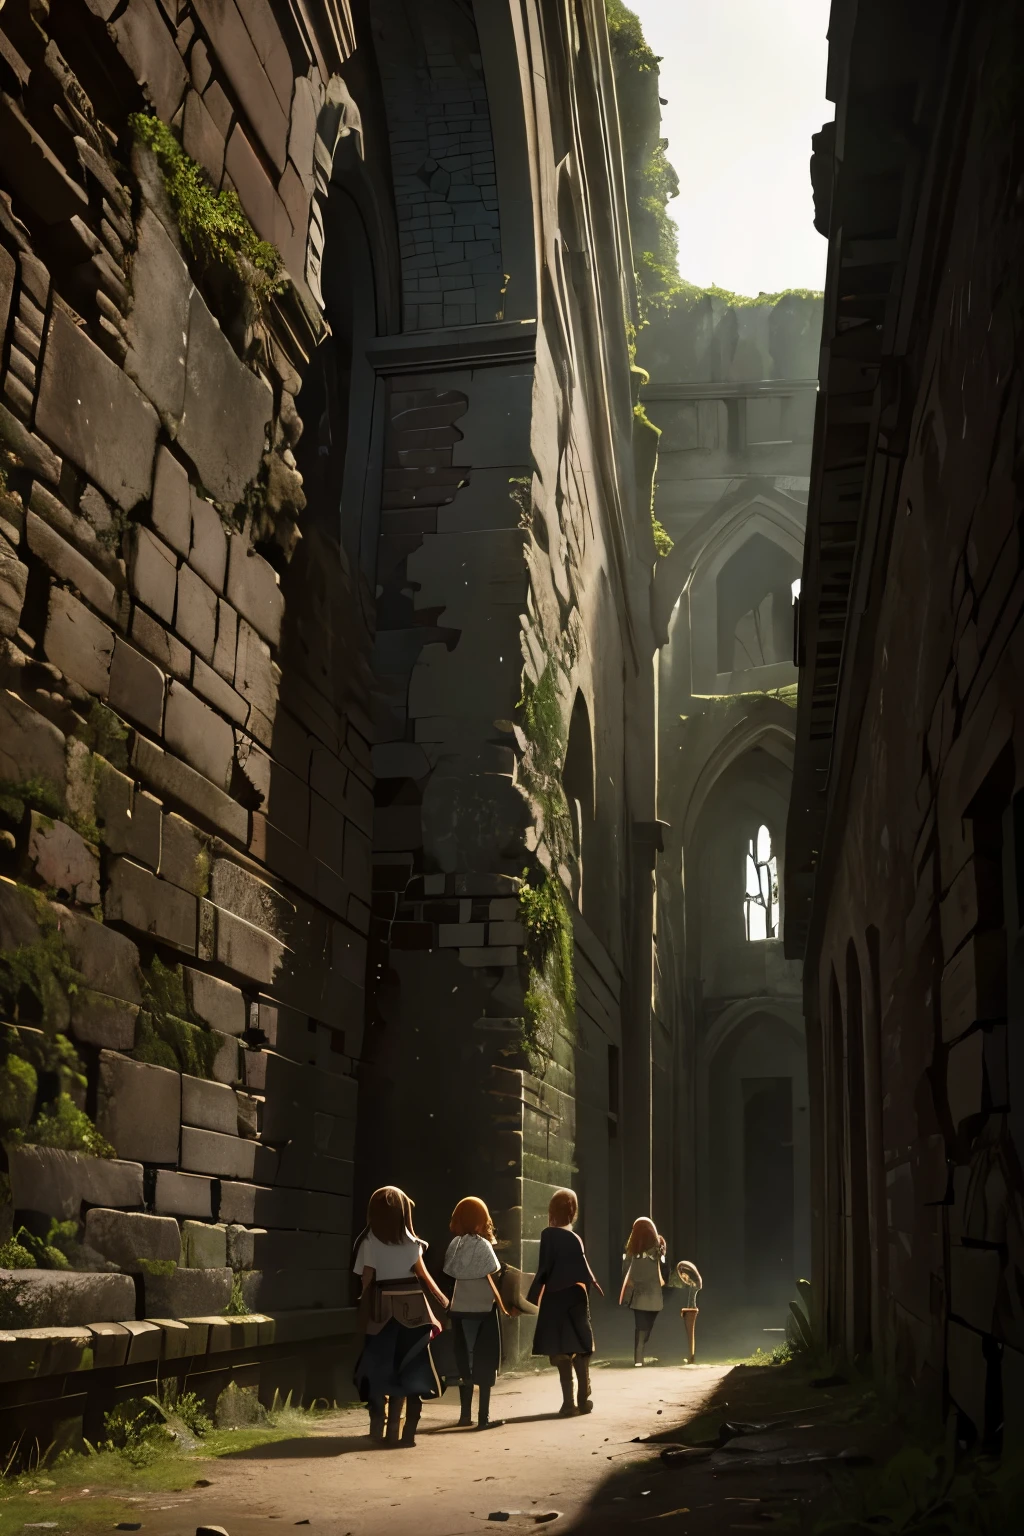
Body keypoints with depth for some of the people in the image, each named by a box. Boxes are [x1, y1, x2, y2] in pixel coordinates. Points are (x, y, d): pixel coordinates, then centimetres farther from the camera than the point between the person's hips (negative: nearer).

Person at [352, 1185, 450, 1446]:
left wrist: (365, 1312, 4)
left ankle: (379, 1426, 9)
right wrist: (442, 1299, 14)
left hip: (383, 1309, 0)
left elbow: (367, 1280, -5)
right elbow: (423, 1276, 1)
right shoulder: (410, 1241, -2)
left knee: (382, 1367, 10)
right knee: (410, 1368, 5)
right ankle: (407, 1431, 2)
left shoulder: (369, 1241, -3)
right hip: (412, 1308, 0)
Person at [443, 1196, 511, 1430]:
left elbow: (451, 1275, 3)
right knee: (485, 1361, 3)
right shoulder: (482, 1245, -10)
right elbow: (490, 1279, -11)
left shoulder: (455, 1244, 3)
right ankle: (484, 1416, 1)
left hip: (460, 1309, 5)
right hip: (482, 1308, -5)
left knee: (465, 1360, 14)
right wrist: (502, 1306, -4)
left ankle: (466, 1414, 18)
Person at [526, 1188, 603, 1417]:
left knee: (561, 1352, 5)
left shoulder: (547, 1235, -7)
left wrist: (532, 1296, 0)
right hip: (574, 1299, 0)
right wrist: (595, 1286, 4)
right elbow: (583, 1270, -9)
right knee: (580, 1350, 13)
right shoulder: (573, 1239, -8)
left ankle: (569, 1402, 1)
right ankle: (583, 1400, 14)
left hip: (553, 1300, 0)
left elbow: (543, 1269, -7)